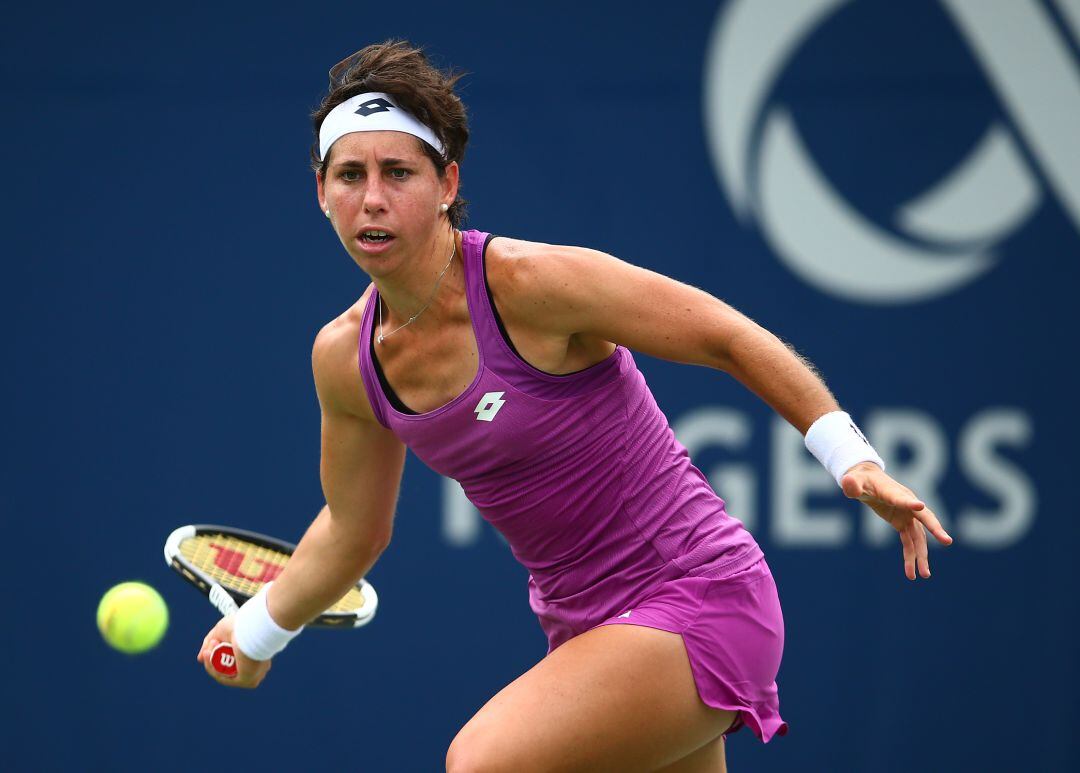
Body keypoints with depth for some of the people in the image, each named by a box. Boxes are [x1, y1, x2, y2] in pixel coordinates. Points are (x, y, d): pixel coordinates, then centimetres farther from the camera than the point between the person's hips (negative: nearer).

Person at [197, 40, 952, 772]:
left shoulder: (529, 282, -20)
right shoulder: (345, 358, 1)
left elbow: (728, 337, -14)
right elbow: (351, 529, 18)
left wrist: (853, 459, -22)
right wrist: (258, 631, 28)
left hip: (694, 603, -7)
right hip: (584, 629, 7)